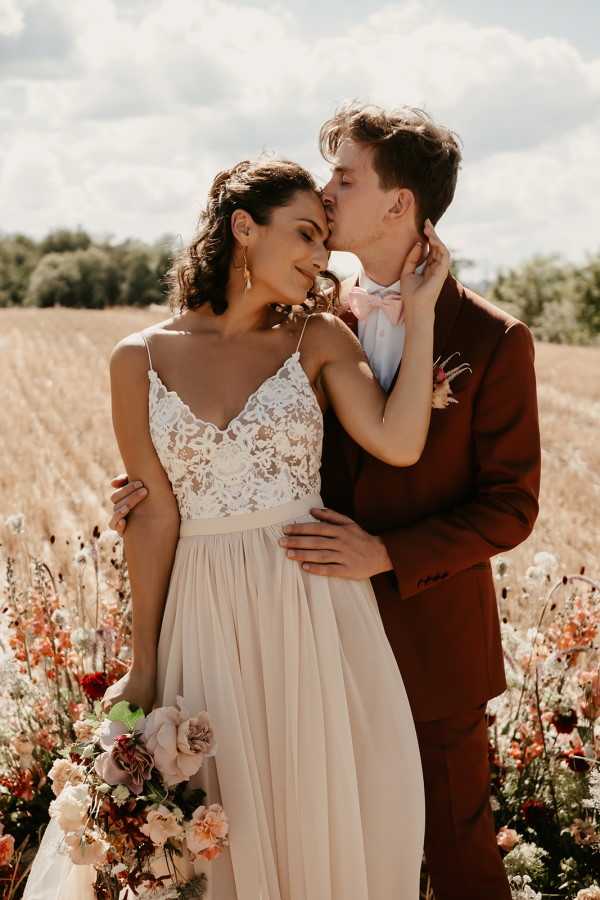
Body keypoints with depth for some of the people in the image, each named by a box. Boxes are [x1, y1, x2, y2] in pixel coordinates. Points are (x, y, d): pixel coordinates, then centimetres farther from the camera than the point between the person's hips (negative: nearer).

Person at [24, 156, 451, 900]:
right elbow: (154, 517, 0)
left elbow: (398, 445, -15)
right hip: (207, 615, 0)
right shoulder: (141, 358, 0)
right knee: (229, 831, 11)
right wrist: (143, 665, 2)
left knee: (329, 818, 10)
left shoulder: (319, 340, 1)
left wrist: (419, 310, -10)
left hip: (318, 608, 1)